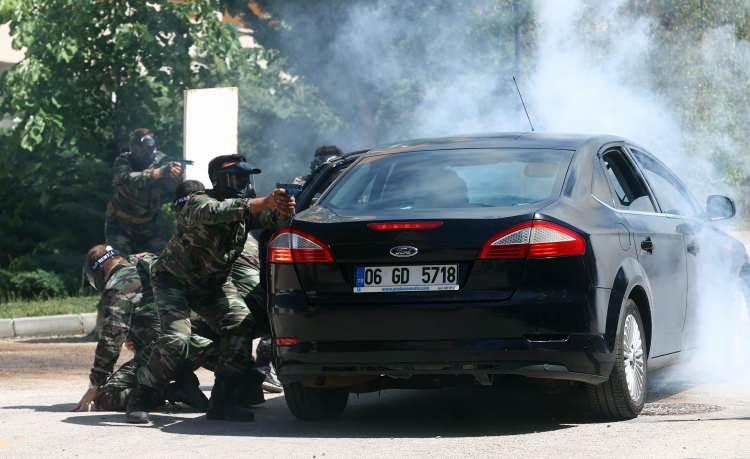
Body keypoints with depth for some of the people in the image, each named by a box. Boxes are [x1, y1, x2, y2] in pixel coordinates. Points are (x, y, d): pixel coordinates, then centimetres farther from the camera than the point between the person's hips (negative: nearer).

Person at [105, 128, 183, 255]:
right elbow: (128, 179, -38)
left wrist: (176, 176, -48)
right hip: (120, 223, -3)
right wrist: (157, 173, -52)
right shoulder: (123, 161, -16)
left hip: (147, 224, 3)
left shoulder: (160, 161, -10)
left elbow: (172, 187, -23)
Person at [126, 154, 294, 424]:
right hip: (175, 280, -6)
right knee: (176, 340, -24)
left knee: (241, 325, -15)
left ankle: (222, 401, -6)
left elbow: (269, 220, -19)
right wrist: (265, 203, -58)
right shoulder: (197, 203, -27)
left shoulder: (244, 207, -6)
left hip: (214, 283, 6)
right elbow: (214, 212, -49)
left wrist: (281, 211, -45)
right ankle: (139, 400, -7)